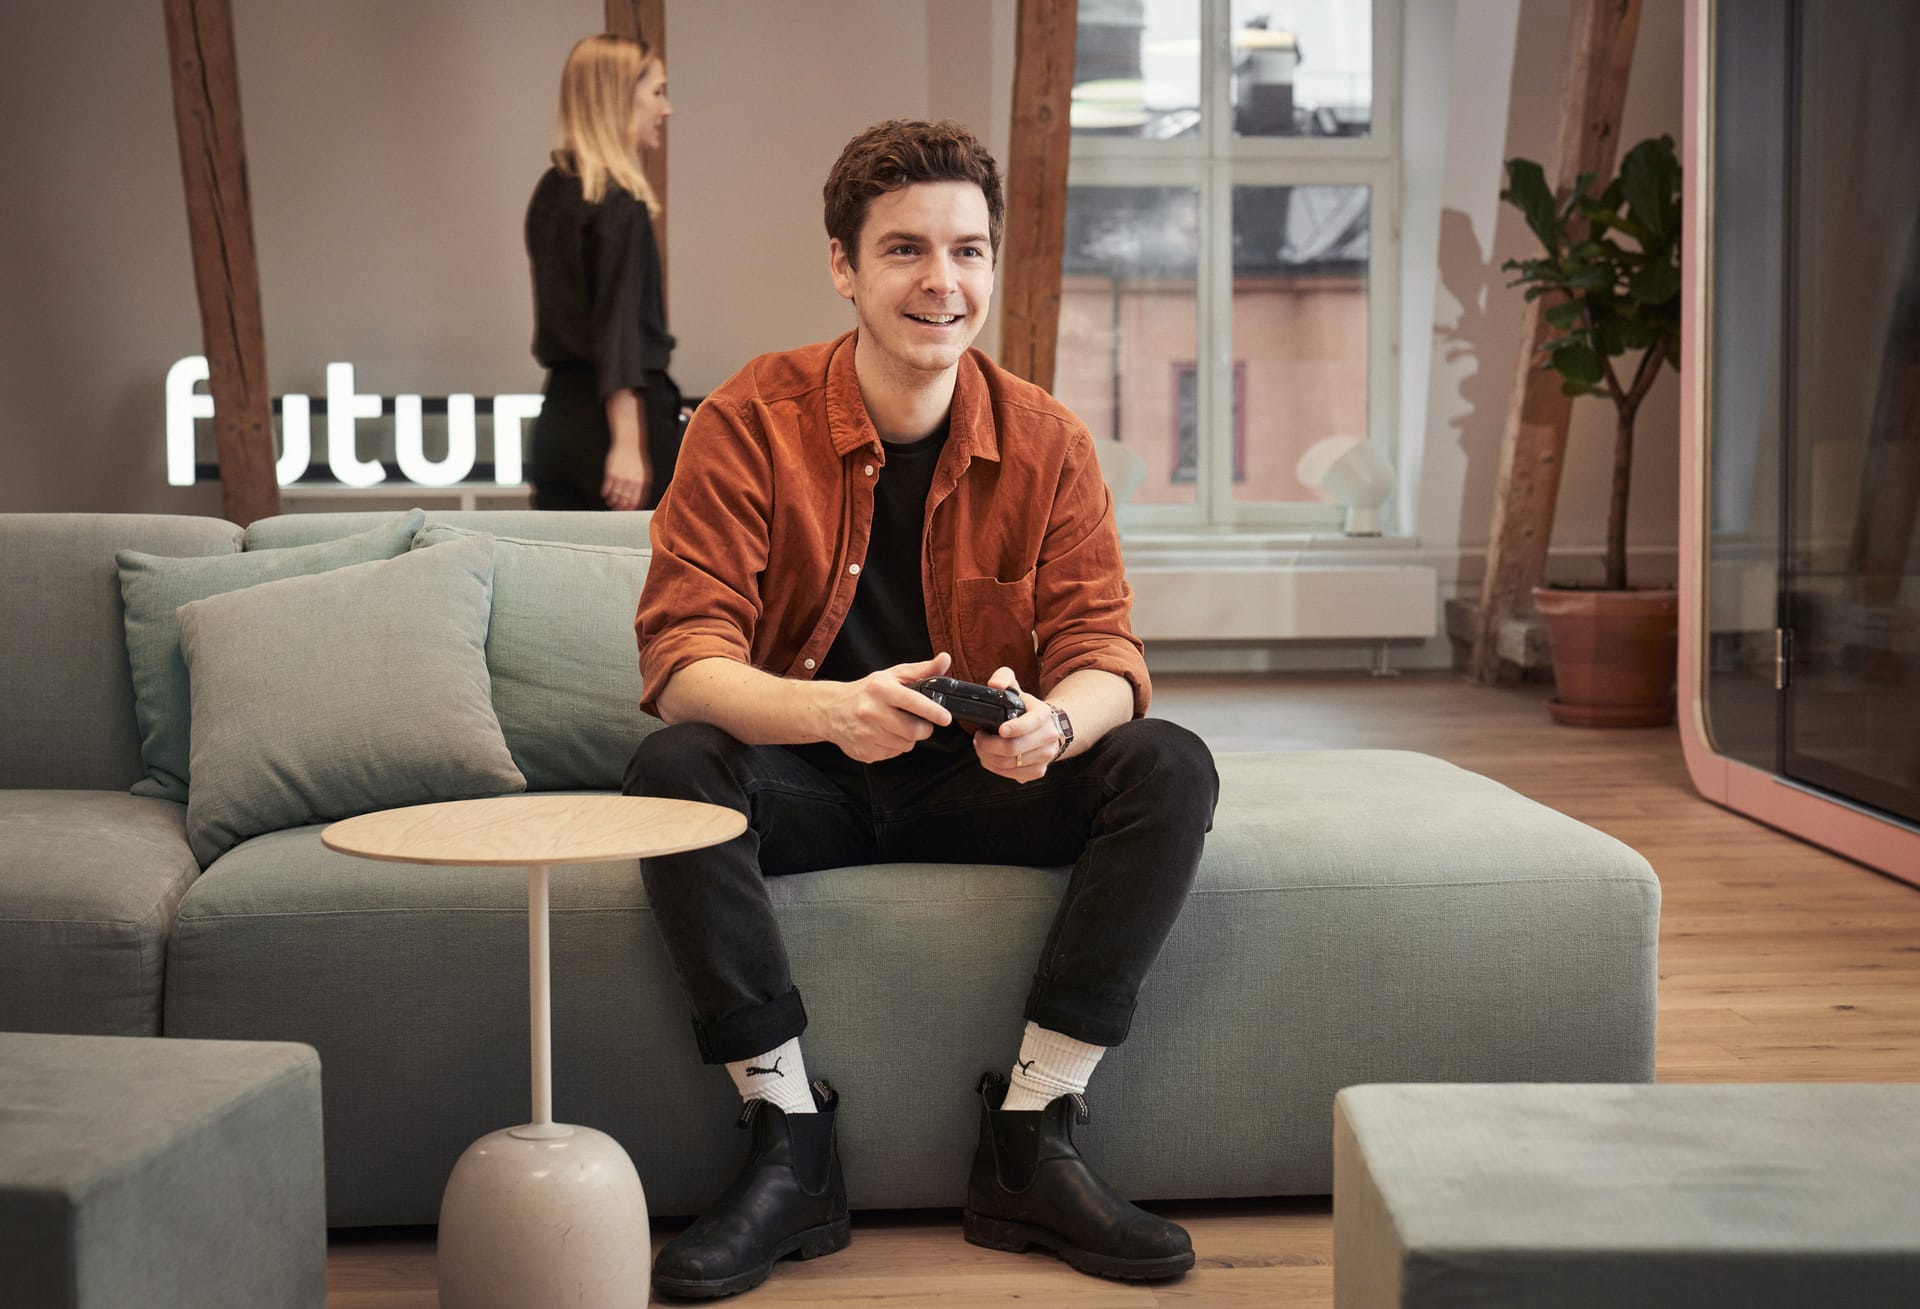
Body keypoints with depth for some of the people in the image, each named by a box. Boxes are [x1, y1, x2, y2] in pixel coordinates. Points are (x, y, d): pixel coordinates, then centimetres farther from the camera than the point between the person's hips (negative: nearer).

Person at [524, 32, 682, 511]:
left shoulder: (551, 193, 12)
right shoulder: (620, 205, -13)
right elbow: (619, 328, -22)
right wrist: (627, 444, -27)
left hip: (560, 421, 8)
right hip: (618, 416, -8)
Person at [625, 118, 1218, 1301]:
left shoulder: (1048, 444, -3)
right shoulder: (751, 423, -11)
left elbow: (1104, 651, -8)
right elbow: (683, 657, -18)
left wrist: (1054, 721, -35)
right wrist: (830, 708, -40)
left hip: (977, 779, 2)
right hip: (805, 781, -2)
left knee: (1171, 769, -22)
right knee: (671, 769, -32)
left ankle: (1031, 1143, -19)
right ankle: (792, 1153, -24)